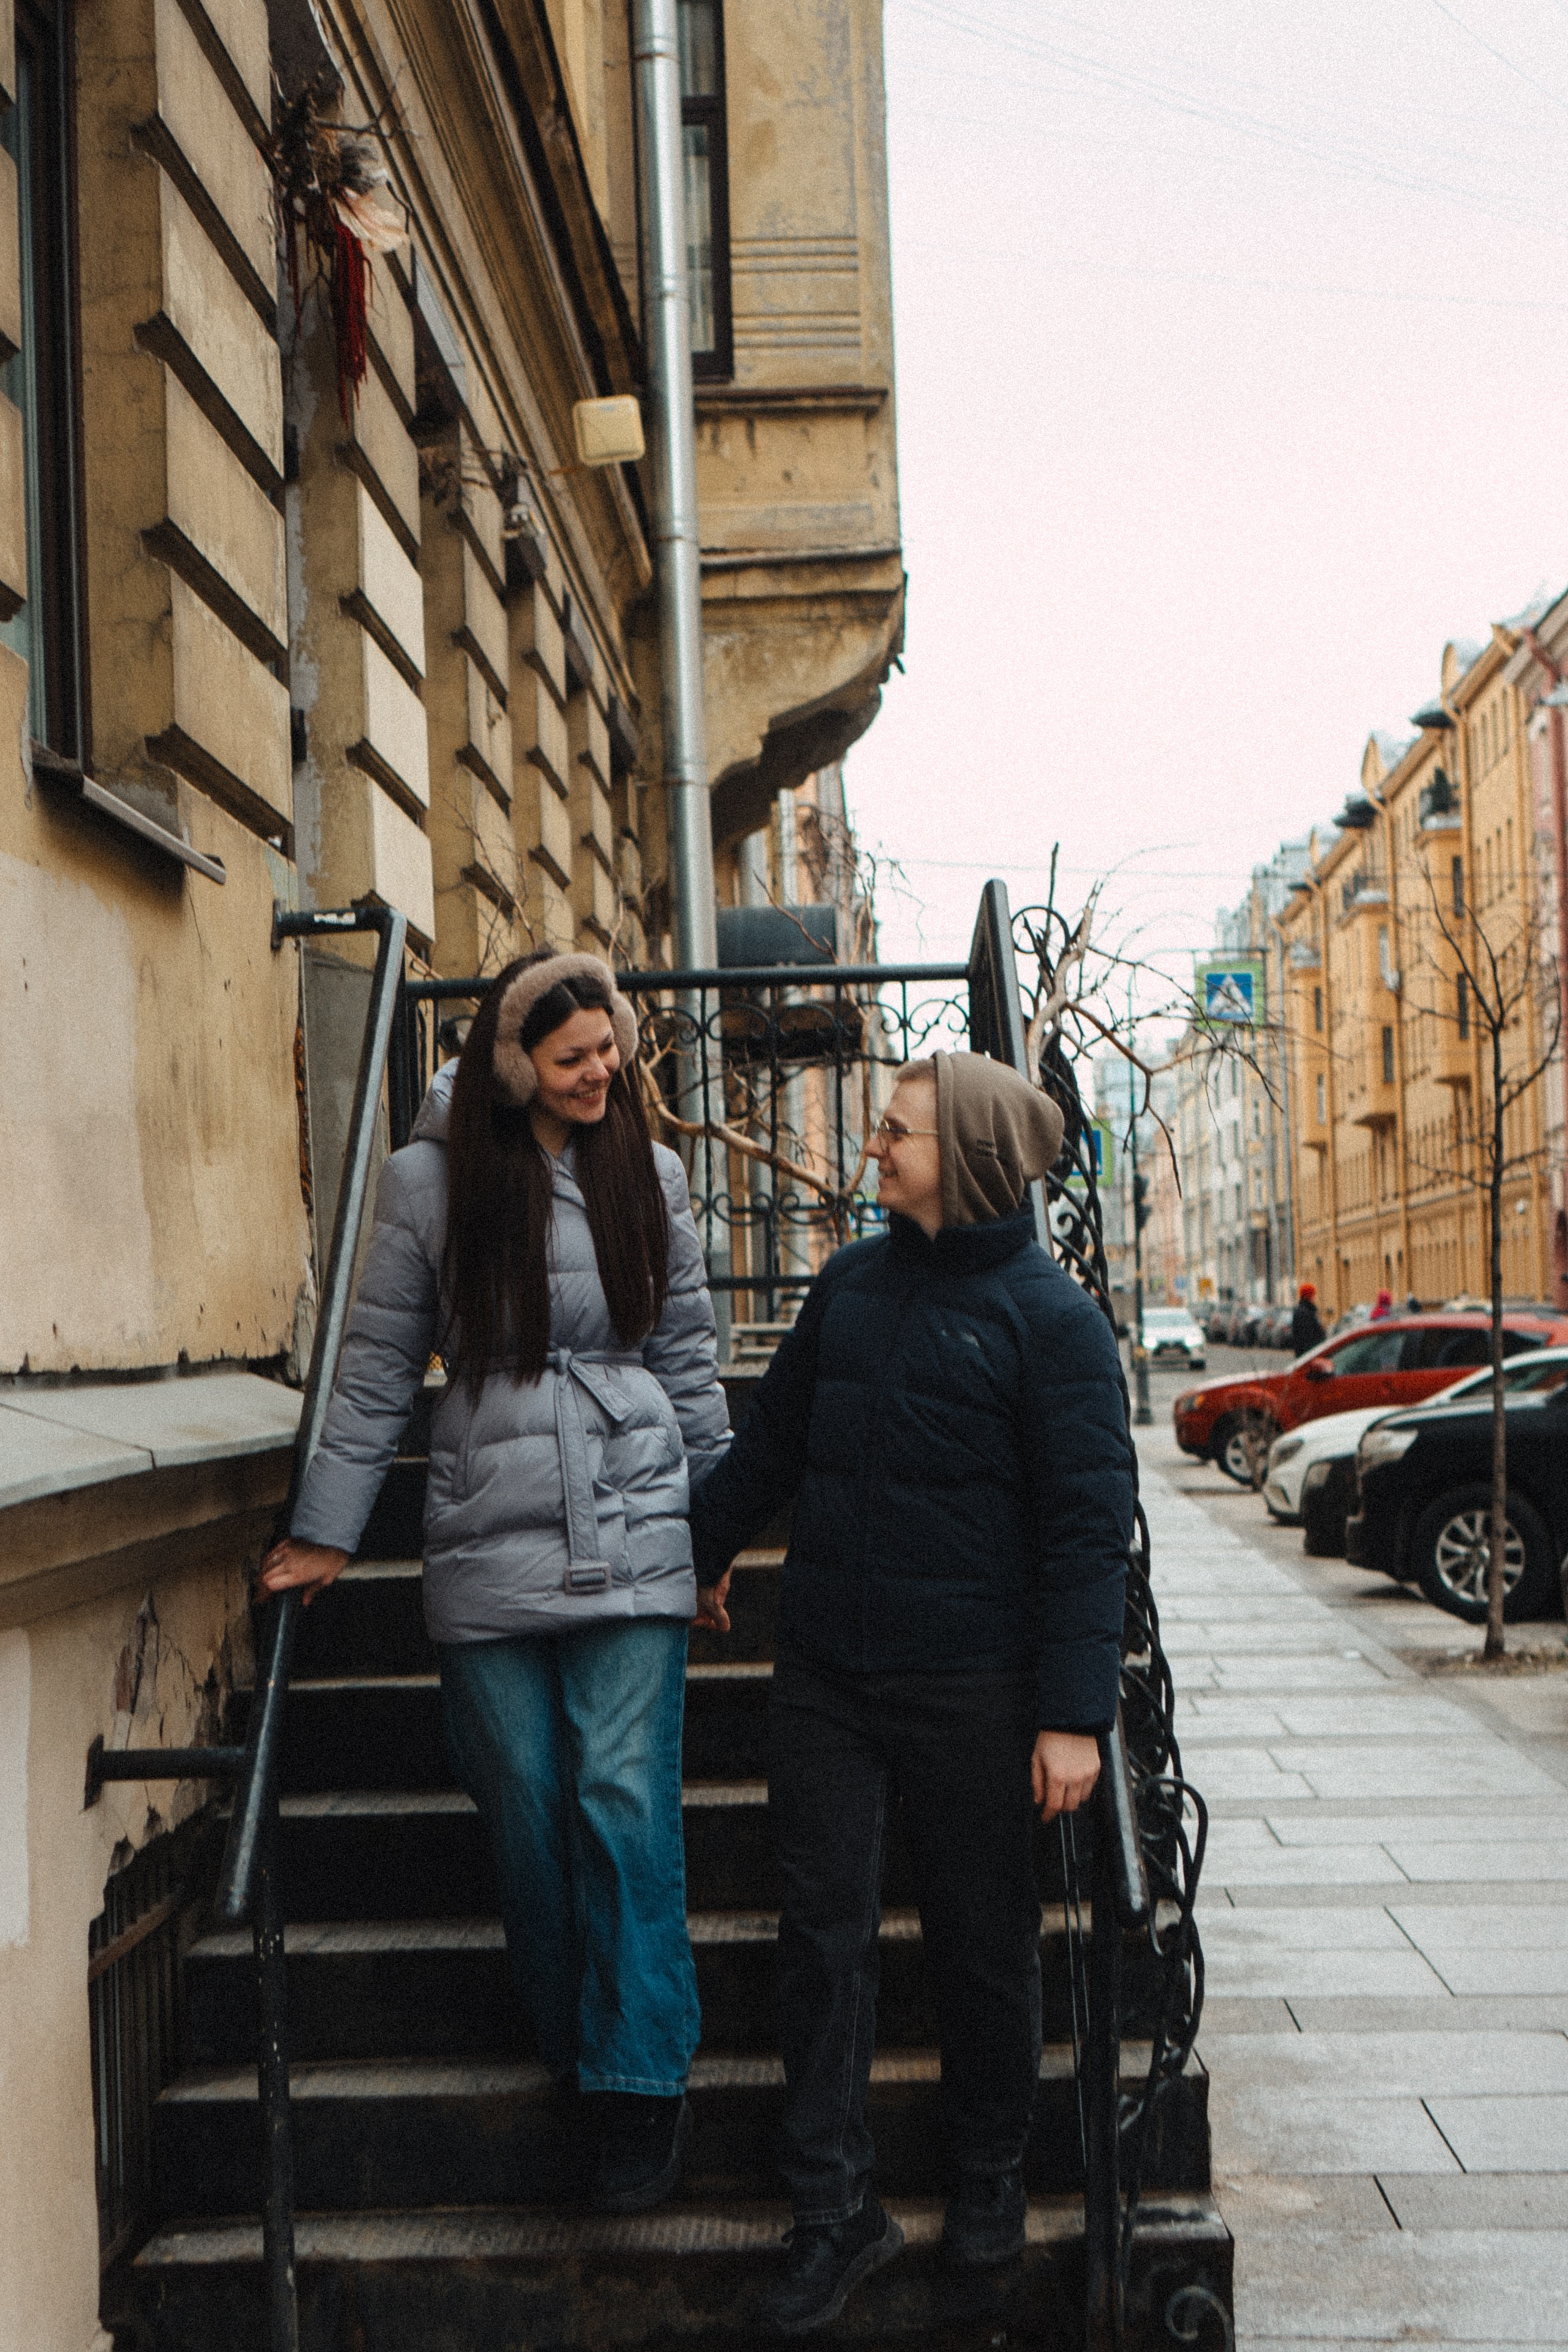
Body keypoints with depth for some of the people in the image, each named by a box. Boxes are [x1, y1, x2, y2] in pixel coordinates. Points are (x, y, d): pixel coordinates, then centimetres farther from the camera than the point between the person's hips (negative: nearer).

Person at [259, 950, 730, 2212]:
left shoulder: (649, 1174, 7)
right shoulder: (431, 1180, 1)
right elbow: (377, 1369, 6)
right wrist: (325, 1530, 6)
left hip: (633, 1541, 0)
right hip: (488, 1551, 0)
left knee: (626, 1802, -6)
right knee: (528, 1812, 4)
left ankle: (641, 2081, 3)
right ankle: (575, 2053, 21)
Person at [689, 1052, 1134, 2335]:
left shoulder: (1049, 1317, -8)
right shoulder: (851, 1283, 7)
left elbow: (1088, 1527, -11)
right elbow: (772, 1443, 21)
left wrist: (1074, 1715, -15)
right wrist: (698, 1546, 27)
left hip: (969, 1687, -4)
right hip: (826, 1670, 5)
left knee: (982, 1940, 9)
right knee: (824, 1931, 5)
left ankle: (990, 2182, 31)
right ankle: (835, 2212, 17)